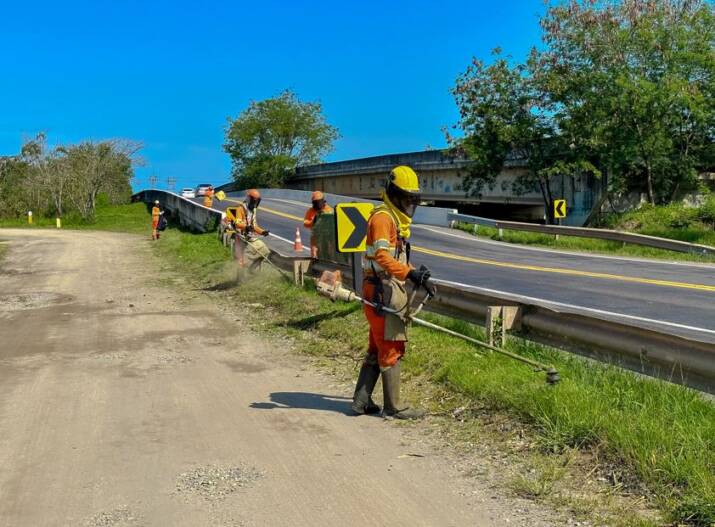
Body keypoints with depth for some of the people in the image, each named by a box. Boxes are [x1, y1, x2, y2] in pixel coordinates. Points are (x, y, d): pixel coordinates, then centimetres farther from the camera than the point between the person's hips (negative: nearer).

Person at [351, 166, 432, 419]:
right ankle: (393, 407, 6)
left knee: (377, 349, 15)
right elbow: (381, 256, -25)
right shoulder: (382, 218, -13)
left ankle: (362, 401, 23)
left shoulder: (398, 220, 20)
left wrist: (417, 276, 13)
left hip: (390, 291, 10)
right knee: (391, 350, -3)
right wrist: (409, 273, -35)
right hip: (383, 291, -10)